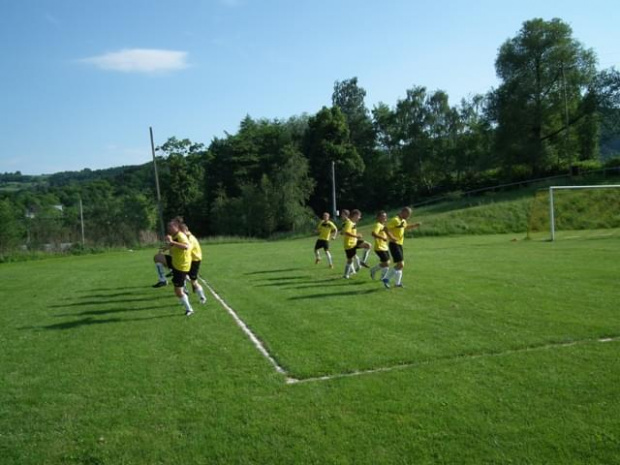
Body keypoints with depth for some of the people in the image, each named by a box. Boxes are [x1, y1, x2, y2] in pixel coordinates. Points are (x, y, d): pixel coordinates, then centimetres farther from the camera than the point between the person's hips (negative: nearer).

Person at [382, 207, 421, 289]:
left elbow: (405, 227, 34)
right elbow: (385, 228, -23)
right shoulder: (395, 220, -16)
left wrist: (414, 225, 21)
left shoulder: (403, 221, 12)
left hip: (399, 245, 10)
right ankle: (386, 279, -4)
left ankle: (398, 283, 25)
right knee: (400, 265, -13)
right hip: (394, 244, -10)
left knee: (400, 265, 15)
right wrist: (391, 237, -32)